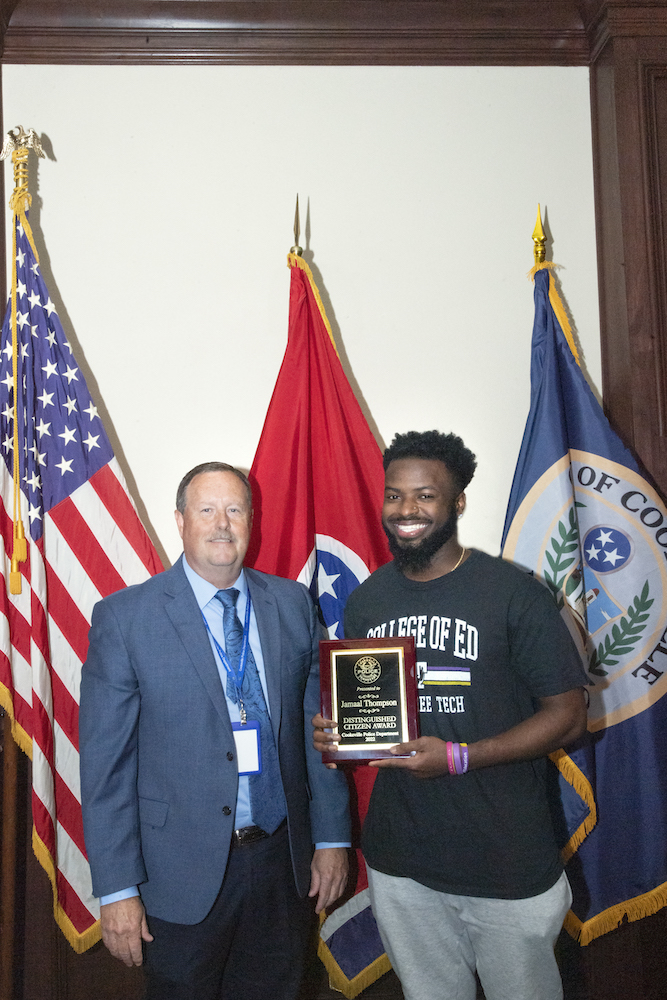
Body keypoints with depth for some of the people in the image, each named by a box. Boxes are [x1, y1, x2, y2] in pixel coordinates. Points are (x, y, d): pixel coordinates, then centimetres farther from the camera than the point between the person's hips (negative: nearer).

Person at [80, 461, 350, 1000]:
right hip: (183, 872, -3)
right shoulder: (124, 617, -10)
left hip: (283, 858, 3)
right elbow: (105, 762, -9)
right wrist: (117, 890, -10)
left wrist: (333, 836, 5)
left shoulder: (292, 603, 1)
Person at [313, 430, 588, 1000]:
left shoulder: (513, 593, -12)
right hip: (400, 863, 4)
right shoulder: (365, 601, 4)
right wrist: (333, 733, -8)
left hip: (508, 867, -4)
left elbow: (567, 715, -11)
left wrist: (459, 757, -22)